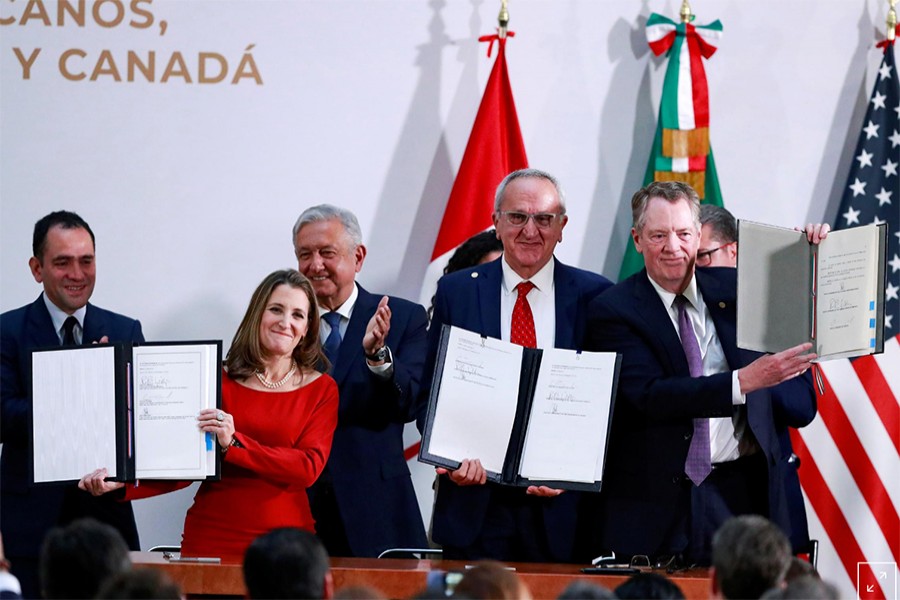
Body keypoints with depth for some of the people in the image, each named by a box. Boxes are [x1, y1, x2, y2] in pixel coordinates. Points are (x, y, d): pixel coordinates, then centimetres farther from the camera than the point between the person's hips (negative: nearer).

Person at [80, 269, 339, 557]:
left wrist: (233, 444, -19)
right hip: (211, 537, 0)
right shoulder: (219, 381, 7)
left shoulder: (321, 390, 5)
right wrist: (121, 483, -9)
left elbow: (309, 467, -9)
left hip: (284, 540, 0)